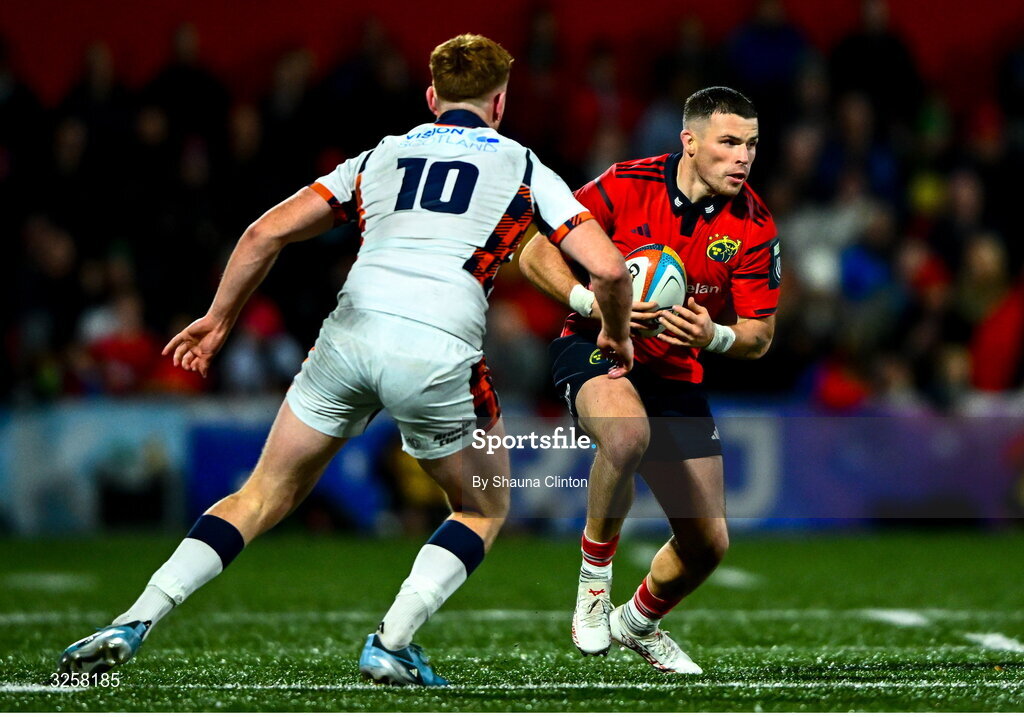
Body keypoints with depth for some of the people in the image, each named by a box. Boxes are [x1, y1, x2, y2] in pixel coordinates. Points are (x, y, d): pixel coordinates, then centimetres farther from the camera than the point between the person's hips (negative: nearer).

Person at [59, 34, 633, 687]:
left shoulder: (382, 156, 23)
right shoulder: (525, 168, 16)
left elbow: (268, 232, 16)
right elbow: (608, 267, 6)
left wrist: (219, 320, 27)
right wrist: (617, 336, 25)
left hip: (351, 333, 3)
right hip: (440, 355, -3)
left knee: (264, 497, 16)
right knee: (485, 512, 21)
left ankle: (133, 625, 4)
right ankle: (392, 643, 4)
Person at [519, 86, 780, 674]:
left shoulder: (755, 227, -9)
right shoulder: (627, 185, -15)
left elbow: (759, 336, -3)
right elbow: (536, 254, -9)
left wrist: (713, 336, -24)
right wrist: (593, 302, -24)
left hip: (676, 376, 4)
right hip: (595, 347, -4)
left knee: (708, 542, 3)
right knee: (629, 433, -40)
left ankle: (640, 623, 36)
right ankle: (595, 575, -17)